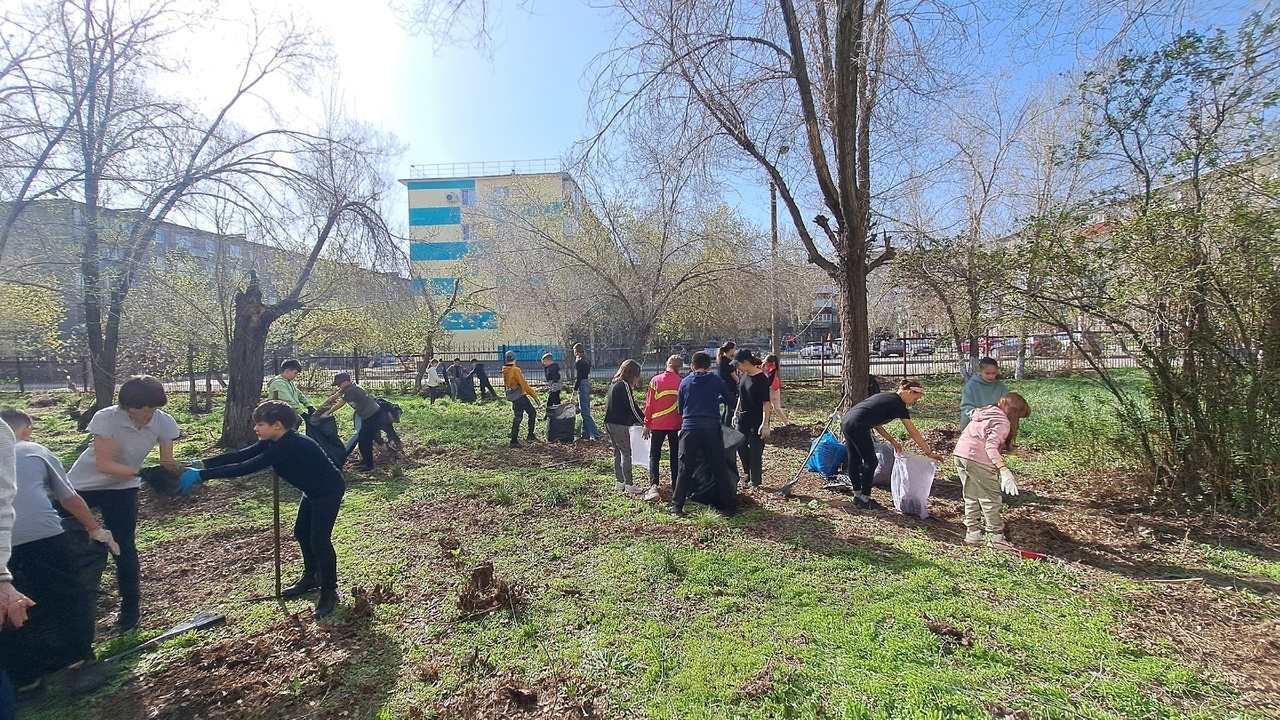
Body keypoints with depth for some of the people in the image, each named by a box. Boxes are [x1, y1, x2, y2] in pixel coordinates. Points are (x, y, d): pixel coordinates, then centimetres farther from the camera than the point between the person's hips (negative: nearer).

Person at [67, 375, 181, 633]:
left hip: (123, 488, 1)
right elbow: (104, 464, -31)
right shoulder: (106, 418, -29)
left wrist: (177, 471, -38)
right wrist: (142, 472, -45)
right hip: (82, 484, -1)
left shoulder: (164, 423, -21)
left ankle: (130, 608, 12)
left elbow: (166, 462, -16)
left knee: (124, 546, -2)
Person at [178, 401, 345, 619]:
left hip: (328, 491, -11)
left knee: (319, 539, -12)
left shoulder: (290, 445, -32)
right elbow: (241, 455, -5)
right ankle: (311, 577, 38)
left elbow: (247, 467, -34)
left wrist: (202, 475, -31)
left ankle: (329, 593, 2)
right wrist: (202, 464, -14)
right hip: (313, 491, 11)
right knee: (301, 532, 19)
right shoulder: (274, 442, -3)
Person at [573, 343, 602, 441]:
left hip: (582, 386, -9)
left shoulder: (579, 362, -14)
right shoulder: (587, 361, 11)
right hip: (588, 385, 9)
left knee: (585, 412, -8)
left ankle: (596, 434, -12)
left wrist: (574, 390, -17)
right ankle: (585, 434, 19)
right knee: (586, 411, 14)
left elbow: (578, 378, -18)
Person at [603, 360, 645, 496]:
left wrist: (640, 419, 16)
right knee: (626, 453, -2)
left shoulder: (614, 383, 13)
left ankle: (619, 482, 23)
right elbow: (632, 407, -14)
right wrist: (645, 420, -1)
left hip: (610, 422, 9)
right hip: (619, 424, -9)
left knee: (618, 452, 16)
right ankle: (629, 485, 2)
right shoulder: (624, 385, -15)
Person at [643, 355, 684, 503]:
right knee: (675, 456, 13)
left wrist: (647, 424, 6)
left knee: (654, 456, 7)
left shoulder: (655, 380, -5)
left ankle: (653, 486, -9)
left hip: (657, 425, 0)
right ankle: (676, 486, 18)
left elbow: (649, 404, -3)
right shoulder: (682, 382, -5)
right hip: (675, 425, 1)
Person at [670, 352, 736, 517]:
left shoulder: (685, 382, 6)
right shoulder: (716, 380, 2)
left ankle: (677, 506, 8)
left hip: (689, 429, 1)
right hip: (712, 429, -1)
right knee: (719, 467, 9)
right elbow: (730, 400, 11)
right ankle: (729, 504, 16)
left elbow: (680, 408, 12)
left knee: (685, 468, 7)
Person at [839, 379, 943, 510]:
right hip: (857, 426, -9)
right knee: (871, 462, 6)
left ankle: (858, 496, 29)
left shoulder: (886, 397, 23)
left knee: (854, 461, 18)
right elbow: (913, 433, 2)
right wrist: (929, 453, 9)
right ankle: (864, 500, 13)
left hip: (845, 421, 9)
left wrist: (892, 441, 22)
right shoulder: (898, 405, 0)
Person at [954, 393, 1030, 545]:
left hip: (960, 453, 8)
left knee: (971, 497, 18)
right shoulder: (1003, 422, -8)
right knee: (991, 499, 6)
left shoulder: (985, 412, 17)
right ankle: (997, 537, 14)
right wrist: (1004, 471, -28)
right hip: (978, 459, -8)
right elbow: (991, 447, -21)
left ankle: (972, 533, 22)